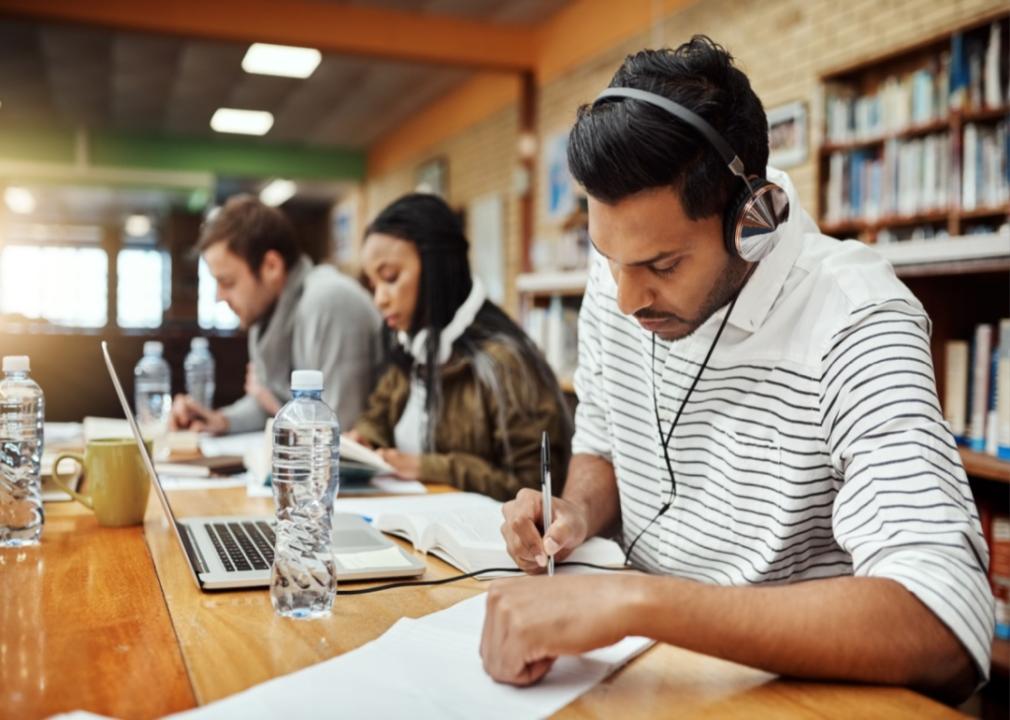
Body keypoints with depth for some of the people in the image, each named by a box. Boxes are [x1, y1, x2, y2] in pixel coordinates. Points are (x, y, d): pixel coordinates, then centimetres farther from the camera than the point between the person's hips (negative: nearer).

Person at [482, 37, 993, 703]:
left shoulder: (854, 323, -22)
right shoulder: (615, 283, -3)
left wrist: (635, 599, -34)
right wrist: (576, 517, -8)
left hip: (795, 680, -4)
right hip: (646, 651, 4)